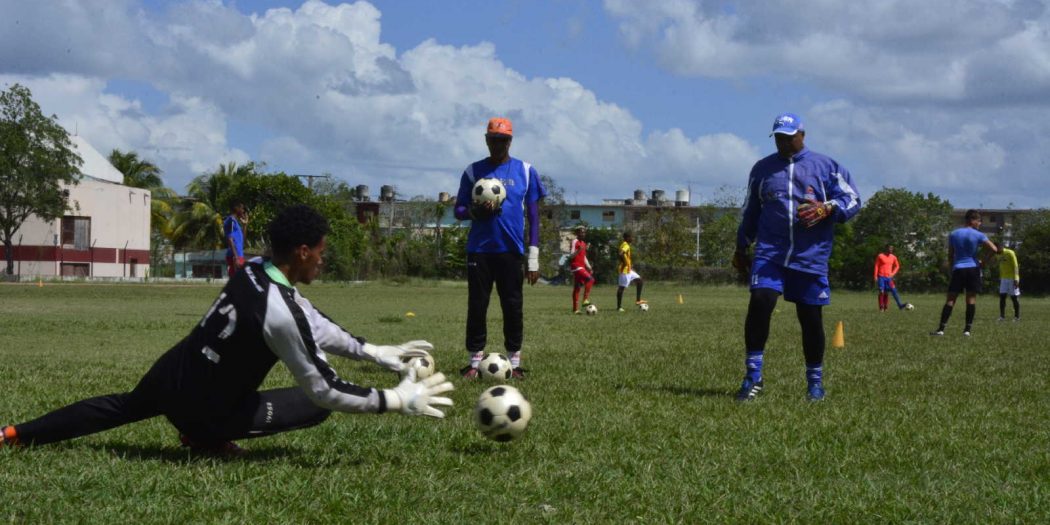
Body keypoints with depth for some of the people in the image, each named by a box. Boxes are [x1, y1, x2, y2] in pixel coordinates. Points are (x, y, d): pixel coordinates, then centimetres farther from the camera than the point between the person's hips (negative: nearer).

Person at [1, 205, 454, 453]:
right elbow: (325, 390, -25)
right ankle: (205, 438, 2)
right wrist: (399, 400, -18)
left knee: (122, 407, 38)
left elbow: (317, 327, 7)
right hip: (200, 408, -7)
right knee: (317, 406, -4)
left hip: (170, 374, 8)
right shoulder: (280, 312, -31)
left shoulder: (253, 272, -3)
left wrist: (376, 353, 7)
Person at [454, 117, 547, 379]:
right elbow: (458, 210, 9)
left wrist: (533, 257, 0)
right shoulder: (474, 171, 7)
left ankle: (514, 362, 7)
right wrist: (476, 211, -15)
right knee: (477, 305, 1)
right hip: (479, 249, 1)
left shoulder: (525, 171, 6)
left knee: (513, 306, 1)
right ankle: (475, 361, 7)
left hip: (511, 250, 0)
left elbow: (533, 215, 6)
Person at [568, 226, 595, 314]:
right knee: (590, 279, -23)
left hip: (581, 266, 9)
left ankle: (575, 309, 7)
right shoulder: (574, 242, -7)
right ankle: (586, 300, -25)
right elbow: (571, 256, -13)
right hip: (576, 266, -9)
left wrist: (589, 267, 17)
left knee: (577, 288, 7)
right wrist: (578, 251, -31)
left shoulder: (583, 243, 20)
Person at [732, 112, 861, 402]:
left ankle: (815, 380, 21)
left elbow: (853, 200, 3)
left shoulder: (826, 166, 5)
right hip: (770, 253, 1)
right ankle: (753, 376, -11)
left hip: (811, 257, -1)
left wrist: (826, 209, -16)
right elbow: (750, 212, 21)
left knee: (811, 318, 4)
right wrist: (741, 248, 21)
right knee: (759, 302, -19)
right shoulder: (762, 169, 13)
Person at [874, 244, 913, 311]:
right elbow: (876, 266, -2)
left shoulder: (893, 257, 8)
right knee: (881, 292, -7)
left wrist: (892, 273, 5)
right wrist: (875, 276, -8)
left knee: (894, 290, -5)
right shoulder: (880, 256, -3)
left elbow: (897, 266, 20)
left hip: (889, 277, 4)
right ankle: (881, 308, 0)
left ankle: (900, 305, -6)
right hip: (881, 277, -4)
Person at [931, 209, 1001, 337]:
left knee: (951, 298, 0)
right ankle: (968, 328, 0)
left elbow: (950, 256, 11)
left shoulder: (953, 235, 7)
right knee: (971, 298, 3)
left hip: (958, 269, 2)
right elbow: (994, 250, -8)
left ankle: (941, 328, -7)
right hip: (973, 269, -2)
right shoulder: (978, 235, -2)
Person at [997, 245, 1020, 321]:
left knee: (1014, 297, -3)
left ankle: (1017, 317, 4)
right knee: (1002, 296, -3)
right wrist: (1000, 279, 14)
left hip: (1012, 279, -7)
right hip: (1004, 279, 7)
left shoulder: (1010, 253, -11)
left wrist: (1016, 279, -21)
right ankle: (1002, 316, -2)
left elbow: (1015, 266, -14)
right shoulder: (999, 255, 12)